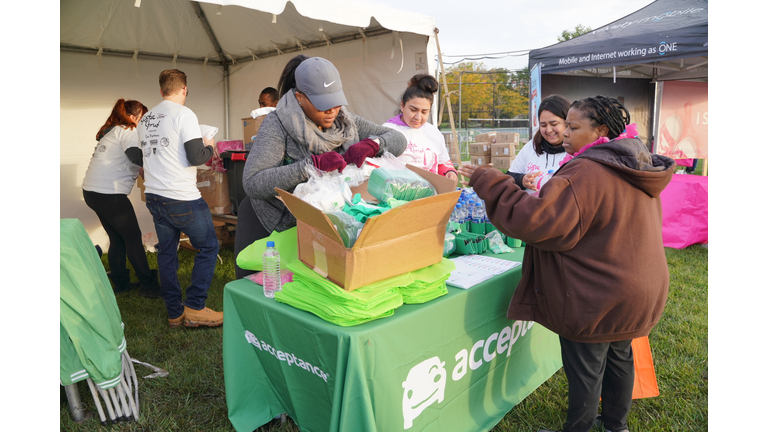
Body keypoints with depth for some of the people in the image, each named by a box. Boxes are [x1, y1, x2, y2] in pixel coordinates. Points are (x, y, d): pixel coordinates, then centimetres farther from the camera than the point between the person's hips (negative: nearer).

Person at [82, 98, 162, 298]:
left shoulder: (110, 132, 21)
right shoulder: (128, 131, -8)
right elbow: (136, 156, -26)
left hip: (91, 191, 9)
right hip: (108, 194, -9)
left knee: (117, 238, 16)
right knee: (133, 238, -1)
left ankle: (120, 283, 24)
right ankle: (148, 286, 6)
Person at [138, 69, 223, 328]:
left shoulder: (145, 119, 13)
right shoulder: (184, 115, -10)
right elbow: (196, 157, -17)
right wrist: (209, 147, 4)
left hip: (153, 197, 8)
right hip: (182, 199, -8)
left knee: (166, 252, 13)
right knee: (209, 247, 5)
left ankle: (174, 313, 21)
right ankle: (194, 308, 4)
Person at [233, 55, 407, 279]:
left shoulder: (346, 121, -4)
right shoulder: (277, 124, -20)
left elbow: (398, 139, -2)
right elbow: (252, 183, -31)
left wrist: (370, 145, -24)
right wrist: (314, 164, -37)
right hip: (270, 224, -4)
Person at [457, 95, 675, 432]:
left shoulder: (585, 173, -26)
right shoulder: (638, 170, 5)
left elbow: (534, 220, -34)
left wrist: (488, 182, -27)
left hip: (596, 299, -9)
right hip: (637, 290, 10)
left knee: (585, 371, 9)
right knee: (619, 357, 25)